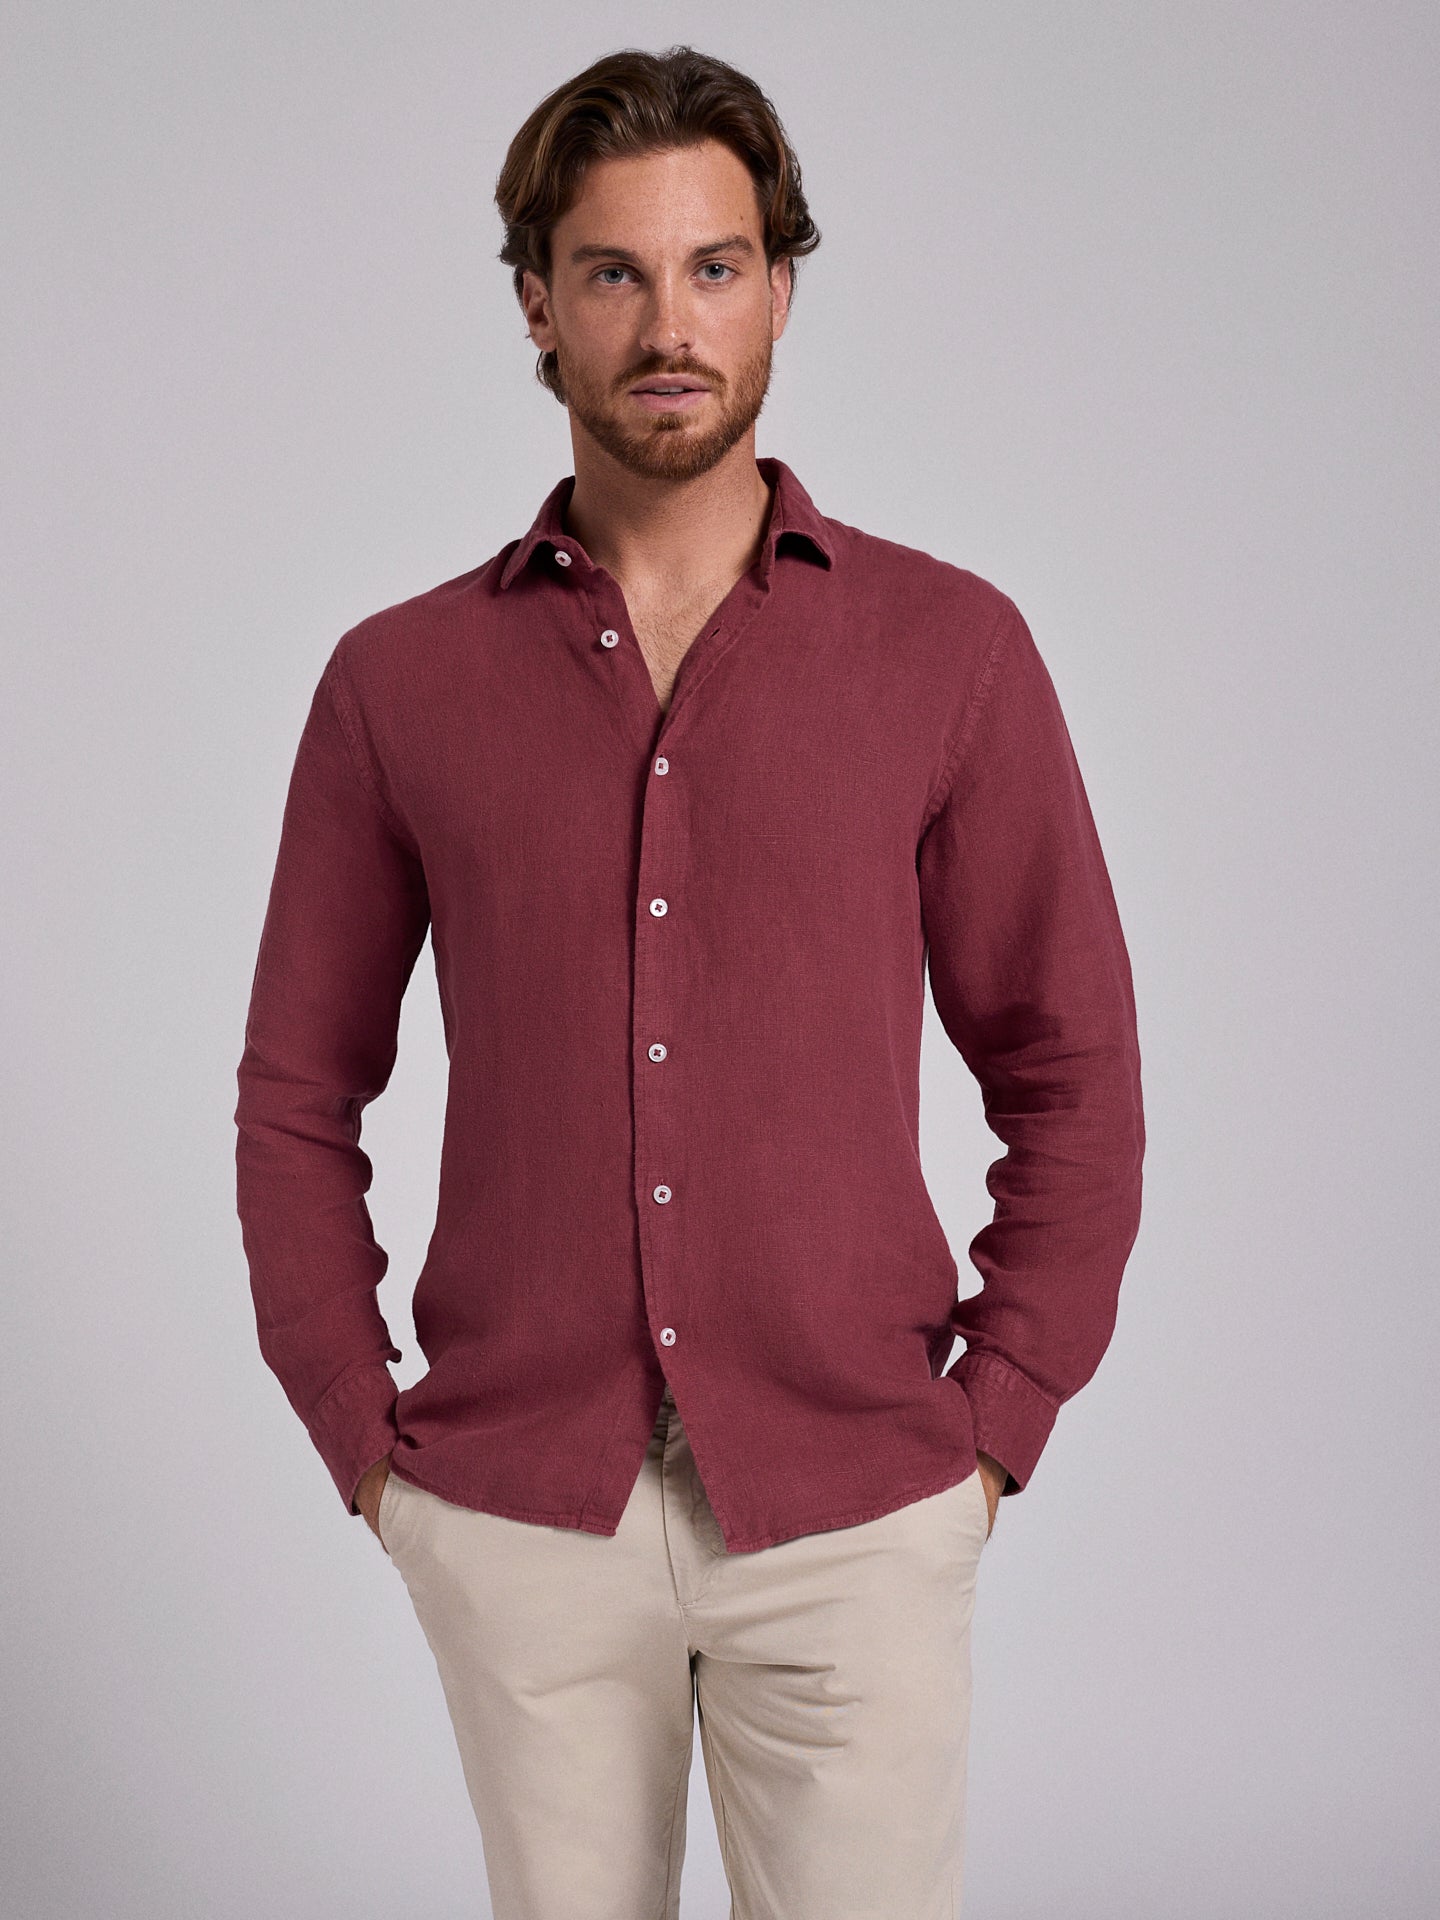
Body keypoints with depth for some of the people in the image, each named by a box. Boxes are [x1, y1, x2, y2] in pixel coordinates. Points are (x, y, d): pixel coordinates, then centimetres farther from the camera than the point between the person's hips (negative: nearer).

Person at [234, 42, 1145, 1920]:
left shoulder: (951, 648, -2)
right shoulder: (400, 681, 2)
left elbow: (1071, 1072, 2)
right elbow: (299, 1095, 8)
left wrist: (992, 1432, -3)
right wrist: (364, 1438, 1)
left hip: (854, 1519, -1)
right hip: (517, 1518, 1)